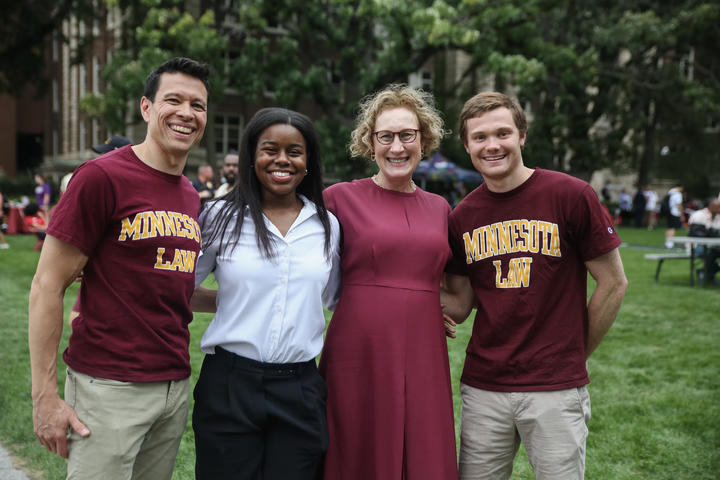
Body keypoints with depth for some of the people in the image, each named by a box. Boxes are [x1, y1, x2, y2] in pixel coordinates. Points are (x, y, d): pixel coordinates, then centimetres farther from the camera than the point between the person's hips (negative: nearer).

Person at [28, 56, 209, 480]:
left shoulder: (191, 197, 11)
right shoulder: (102, 177, -11)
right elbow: (47, 286, -11)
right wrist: (45, 395, -13)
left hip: (176, 388, 7)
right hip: (110, 388, -7)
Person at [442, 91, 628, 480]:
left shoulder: (571, 196, -8)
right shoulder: (462, 217, 5)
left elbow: (613, 283, 0)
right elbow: (459, 305, 8)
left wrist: (576, 354, 4)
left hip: (555, 389, -3)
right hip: (482, 389, 4)